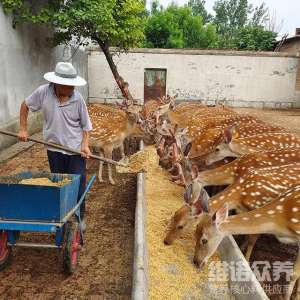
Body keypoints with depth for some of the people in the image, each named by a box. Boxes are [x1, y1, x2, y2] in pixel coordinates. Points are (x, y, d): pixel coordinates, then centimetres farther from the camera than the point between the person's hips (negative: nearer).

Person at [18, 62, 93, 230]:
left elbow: (86, 125, -3)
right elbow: (25, 106, 7)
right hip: (54, 148, 2)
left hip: (76, 149, -1)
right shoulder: (43, 92, -10)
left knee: (78, 185, 3)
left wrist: (85, 144, -15)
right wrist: (23, 129, 4)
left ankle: (80, 217, 22)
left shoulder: (77, 99, -12)